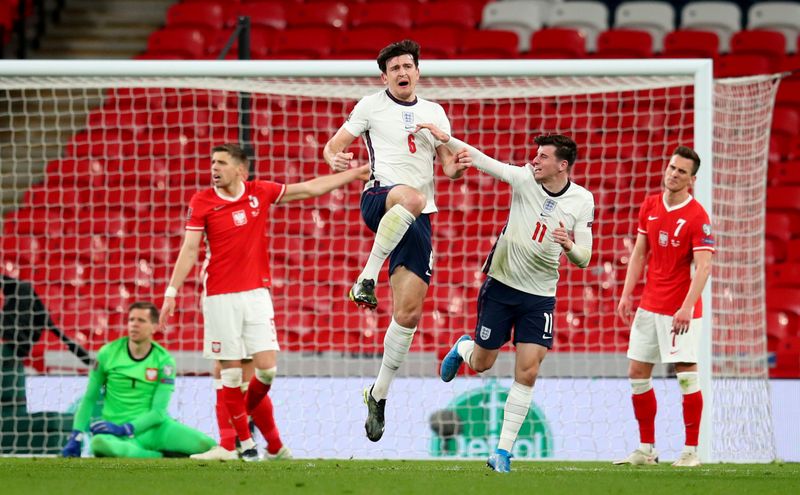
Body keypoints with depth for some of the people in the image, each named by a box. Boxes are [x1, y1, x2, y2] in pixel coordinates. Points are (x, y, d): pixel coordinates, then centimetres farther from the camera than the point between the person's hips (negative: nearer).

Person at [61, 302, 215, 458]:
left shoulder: (164, 360, -2)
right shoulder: (108, 353, 1)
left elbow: (158, 411, -7)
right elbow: (89, 399, 9)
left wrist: (123, 429, -20)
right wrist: (76, 437, -1)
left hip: (154, 428, 0)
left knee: (206, 445, -26)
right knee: (99, 443, -40)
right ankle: (161, 457, -22)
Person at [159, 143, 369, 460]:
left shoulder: (260, 193, 4)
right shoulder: (202, 202, -3)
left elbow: (311, 188, 12)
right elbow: (189, 250, -4)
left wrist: (357, 173, 14)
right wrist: (171, 292, -11)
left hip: (256, 292, 2)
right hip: (220, 297, -2)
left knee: (267, 367, -6)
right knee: (231, 372, -2)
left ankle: (247, 413, 22)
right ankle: (245, 440, 10)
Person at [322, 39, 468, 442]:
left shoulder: (434, 113, 19)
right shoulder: (371, 106, 9)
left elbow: (448, 165, 19)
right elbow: (333, 146, 9)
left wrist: (457, 166, -6)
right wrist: (336, 158, -16)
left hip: (418, 221, 4)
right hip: (378, 197, -4)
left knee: (409, 311, -3)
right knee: (410, 197, -43)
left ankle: (379, 394, 11)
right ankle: (366, 279, -35)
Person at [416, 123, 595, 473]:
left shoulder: (582, 201, -7)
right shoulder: (525, 179, -9)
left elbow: (583, 260, -6)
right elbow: (481, 160, -11)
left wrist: (569, 247, -28)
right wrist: (446, 139, -23)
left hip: (540, 296, 0)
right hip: (501, 284, 0)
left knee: (528, 372, -8)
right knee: (481, 363, 9)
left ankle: (503, 451, 0)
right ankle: (462, 348, 48)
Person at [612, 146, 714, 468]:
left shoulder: (697, 217, -13)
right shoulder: (650, 206, 7)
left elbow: (703, 267, -19)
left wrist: (687, 307, -28)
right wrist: (627, 294, 8)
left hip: (680, 309, -7)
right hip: (649, 305, 7)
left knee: (686, 374, -9)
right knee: (637, 373, 8)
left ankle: (691, 451, -3)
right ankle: (647, 449, 16)